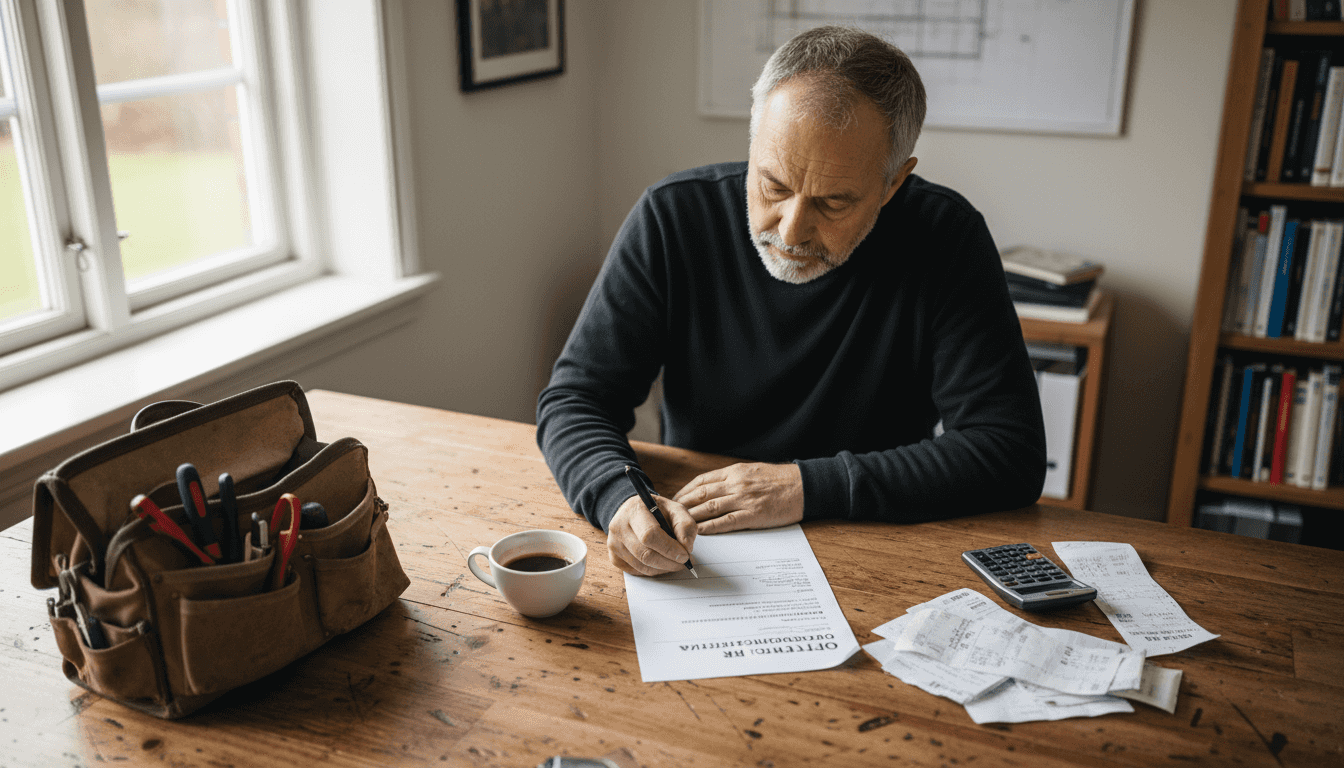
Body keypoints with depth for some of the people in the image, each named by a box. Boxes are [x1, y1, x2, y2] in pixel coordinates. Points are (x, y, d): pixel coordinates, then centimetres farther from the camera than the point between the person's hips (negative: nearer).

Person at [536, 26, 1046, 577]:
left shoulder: (946, 239, -13)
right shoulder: (672, 217, -10)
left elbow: (1011, 453, -14)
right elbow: (575, 399, -7)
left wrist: (810, 488, -19)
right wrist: (621, 498, -27)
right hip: (696, 562, 1)